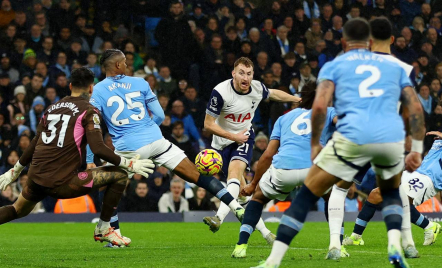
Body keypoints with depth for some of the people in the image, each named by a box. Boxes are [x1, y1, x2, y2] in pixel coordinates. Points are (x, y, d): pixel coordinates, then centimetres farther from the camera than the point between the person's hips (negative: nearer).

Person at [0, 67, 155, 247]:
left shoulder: (52, 108, 16)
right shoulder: (88, 111, -4)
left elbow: (35, 144, 23)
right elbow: (98, 149, -14)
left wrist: (15, 171, 34)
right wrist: (129, 164, -5)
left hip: (35, 179, 7)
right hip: (60, 183, -7)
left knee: (18, 210, 34)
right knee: (119, 175, 2)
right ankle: (103, 229, 9)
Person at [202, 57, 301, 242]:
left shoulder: (258, 88, -10)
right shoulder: (220, 92, -22)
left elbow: (274, 94, 16)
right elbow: (208, 124, -16)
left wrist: (299, 99, 28)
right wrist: (233, 136, -20)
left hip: (244, 138, 1)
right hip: (223, 142, -1)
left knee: (235, 172, -28)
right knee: (241, 188, -2)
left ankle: (219, 218, -44)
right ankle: (263, 231, 8)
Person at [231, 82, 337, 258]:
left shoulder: (284, 118, 31)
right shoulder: (328, 112, 24)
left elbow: (268, 154, 26)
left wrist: (253, 184, 33)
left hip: (282, 169, 2)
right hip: (313, 168, -1)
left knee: (258, 197, 30)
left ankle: (241, 245, 12)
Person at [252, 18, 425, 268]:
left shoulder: (333, 66, 17)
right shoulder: (394, 67, 25)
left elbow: (320, 106, 1)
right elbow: (416, 108, 16)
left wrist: (315, 144, 11)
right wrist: (417, 151, 20)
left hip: (354, 138, -3)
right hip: (393, 137, 3)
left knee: (307, 195, 10)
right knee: (390, 191, 32)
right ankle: (395, 245, 5)